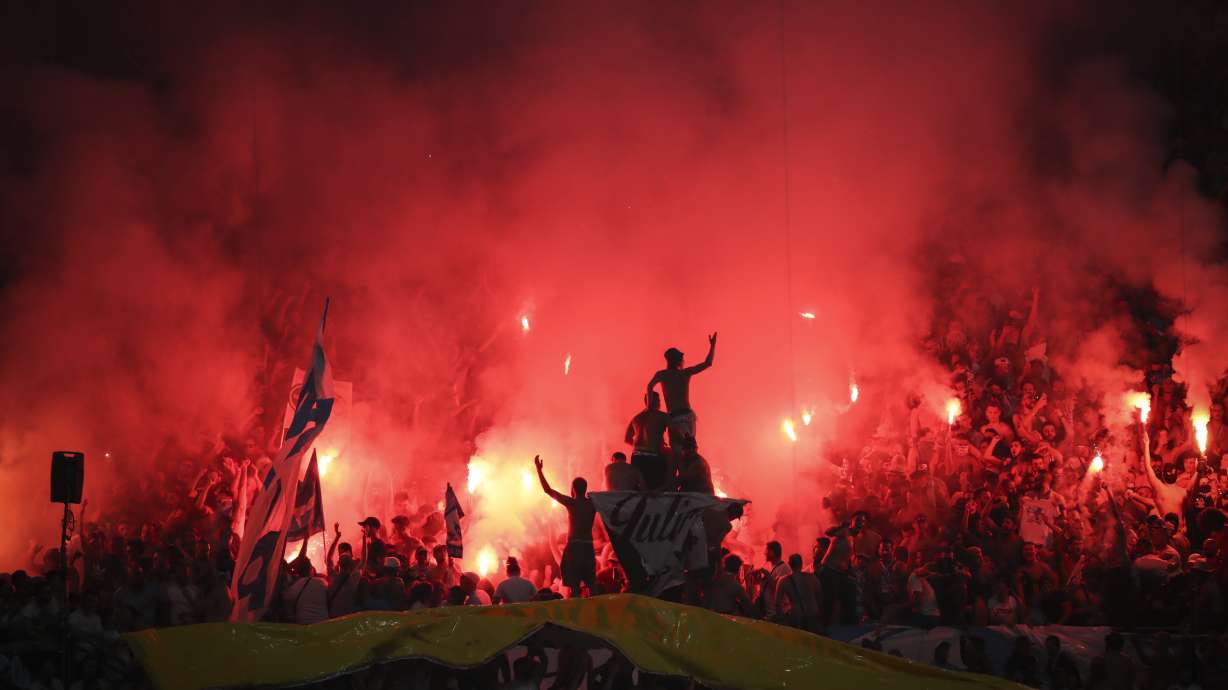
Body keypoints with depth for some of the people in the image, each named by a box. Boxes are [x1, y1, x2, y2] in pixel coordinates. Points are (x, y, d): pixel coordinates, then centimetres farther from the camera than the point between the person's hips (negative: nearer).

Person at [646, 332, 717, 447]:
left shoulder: (662, 374, 2)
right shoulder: (686, 373, 6)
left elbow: (650, 386, -17)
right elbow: (707, 363, 14)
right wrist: (712, 346, 24)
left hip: (674, 417, -2)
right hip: (688, 415, 2)